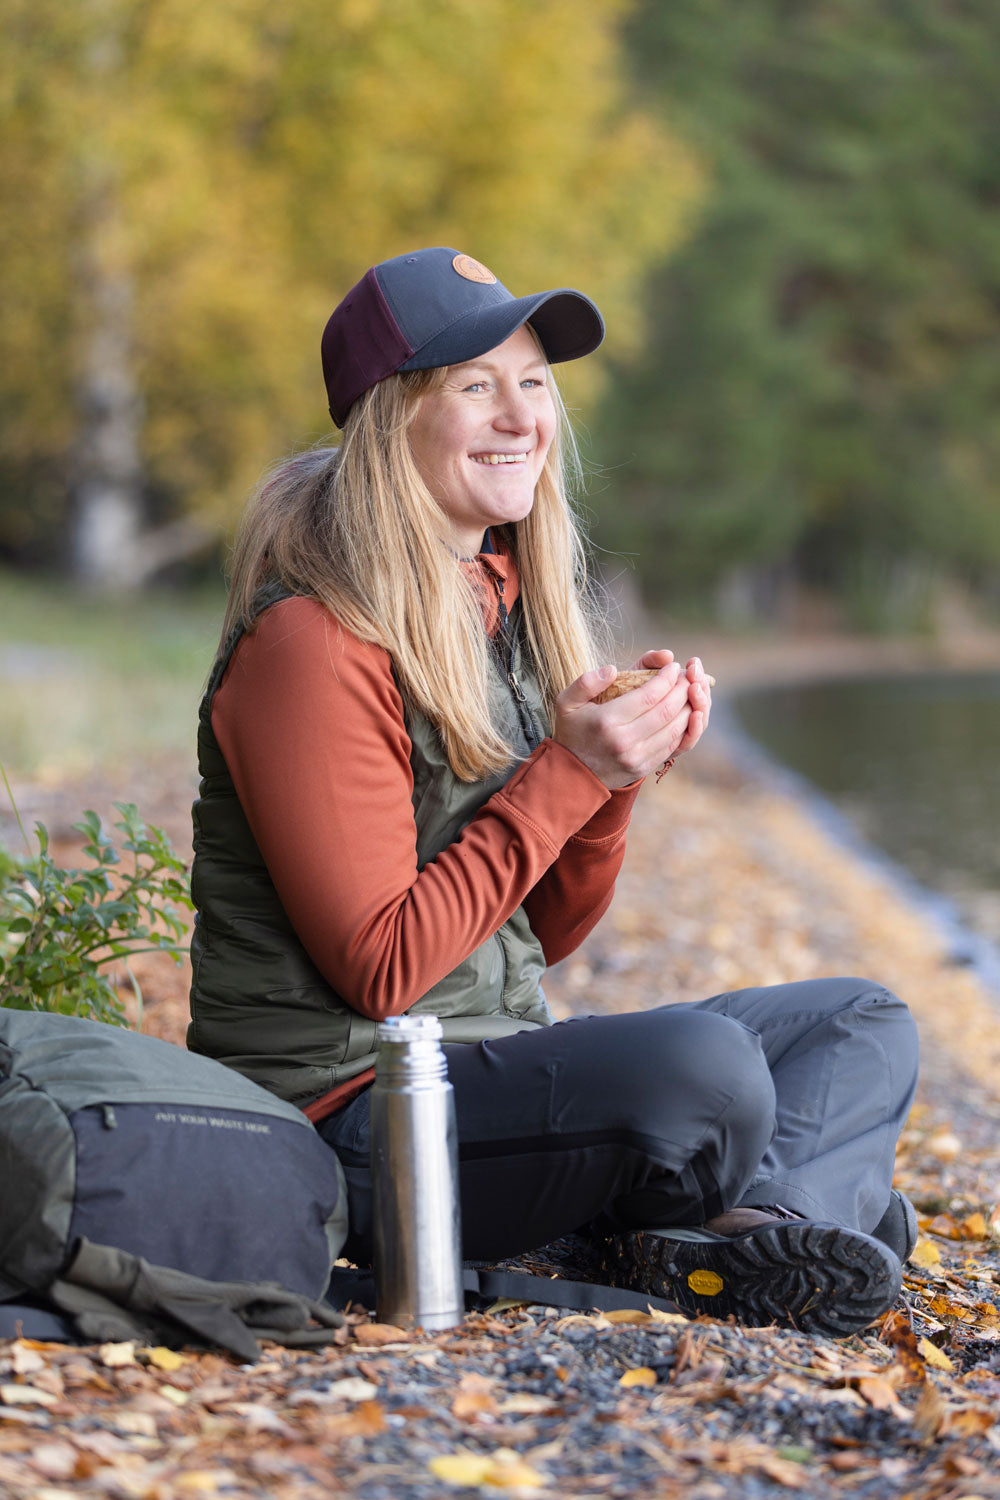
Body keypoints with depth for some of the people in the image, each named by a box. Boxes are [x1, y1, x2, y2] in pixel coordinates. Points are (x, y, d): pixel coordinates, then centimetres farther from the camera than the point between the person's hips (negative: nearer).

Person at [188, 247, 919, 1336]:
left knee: (866, 1027, 8)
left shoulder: (512, 608, 12)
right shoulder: (314, 647, -16)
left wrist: (621, 774, -4)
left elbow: (545, 934, 14)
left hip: (497, 1061, 10)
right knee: (704, 1064, -33)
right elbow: (381, 970, -19)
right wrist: (567, 775, -18)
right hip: (343, 1112, -9)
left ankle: (735, 1225, -19)